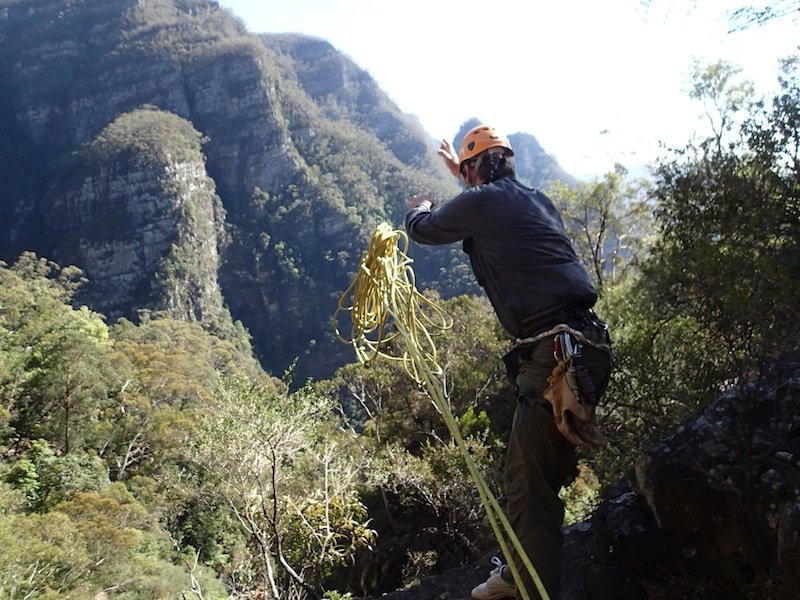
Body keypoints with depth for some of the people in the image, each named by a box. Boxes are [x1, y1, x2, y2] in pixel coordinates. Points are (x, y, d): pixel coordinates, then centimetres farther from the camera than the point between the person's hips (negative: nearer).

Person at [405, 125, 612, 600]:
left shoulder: (479, 202, -3)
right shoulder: (537, 200, 19)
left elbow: (422, 229, 15)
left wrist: (420, 206, 38)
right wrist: (462, 175, 56)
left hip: (552, 351, -9)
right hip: (586, 343, 9)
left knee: (534, 484, -1)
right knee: (523, 468, 21)